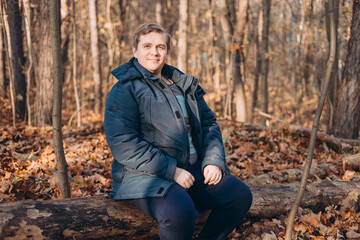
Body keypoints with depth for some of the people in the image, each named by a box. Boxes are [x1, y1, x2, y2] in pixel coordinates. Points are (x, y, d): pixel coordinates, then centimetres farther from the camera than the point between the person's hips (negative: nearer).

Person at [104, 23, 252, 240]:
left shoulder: (185, 85, 18)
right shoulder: (124, 90, -3)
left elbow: (209, 123, 22)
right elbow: (122, 144, -13)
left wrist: (214, 160, 2)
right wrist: (171, 171, -18)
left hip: (194, 170, 7)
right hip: (148, 176, -6)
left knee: (240, 195, -11)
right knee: (180, 210, -34)